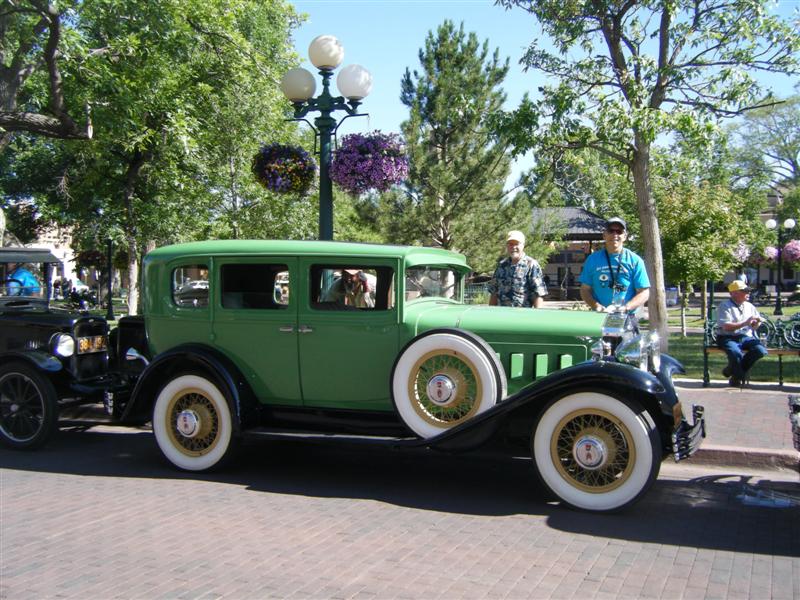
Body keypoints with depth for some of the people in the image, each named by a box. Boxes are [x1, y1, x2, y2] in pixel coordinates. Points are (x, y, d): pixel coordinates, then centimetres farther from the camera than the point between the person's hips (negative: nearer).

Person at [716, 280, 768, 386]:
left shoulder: (749, 306, 17)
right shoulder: (725, 306, -3)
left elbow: (754, 326, 23)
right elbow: (726, 326, -16)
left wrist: (756, 322, -2)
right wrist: (745, 323, -22)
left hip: (745, 337, 6)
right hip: (728, 338, -6)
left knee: (761, 350, -23)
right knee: (736, 353, -37)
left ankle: (732, 370, -4)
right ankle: (738, 377, -7)